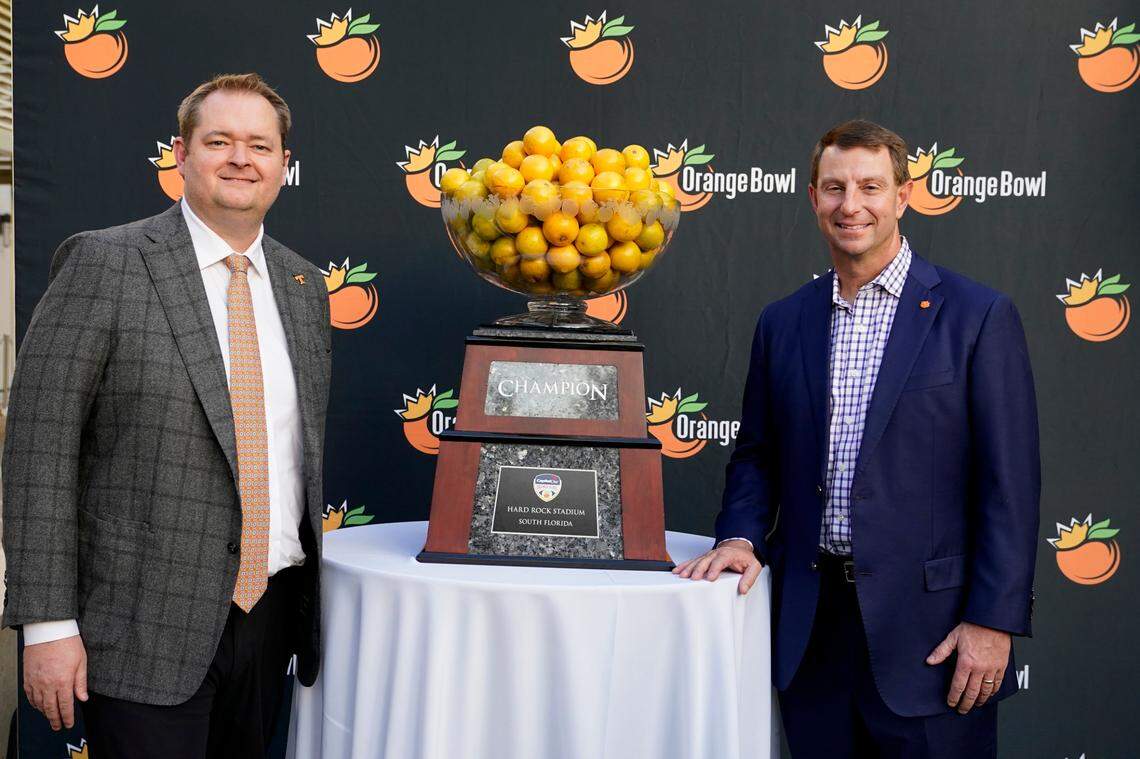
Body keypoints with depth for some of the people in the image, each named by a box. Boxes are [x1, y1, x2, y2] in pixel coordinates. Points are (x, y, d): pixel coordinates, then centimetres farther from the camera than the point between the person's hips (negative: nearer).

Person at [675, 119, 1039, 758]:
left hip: (928, 622, -3)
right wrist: (741, 537, -4)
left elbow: (1010, 482, -7)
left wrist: (993, 621, -11)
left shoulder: (979, 315, -5)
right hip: (810, 627, 4)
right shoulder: (783, 322, 9)